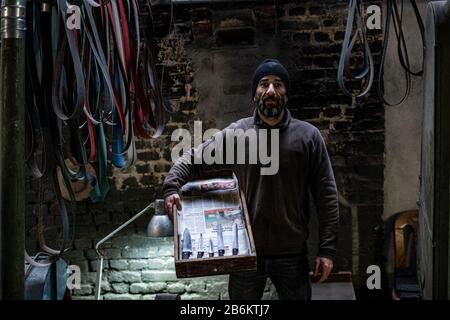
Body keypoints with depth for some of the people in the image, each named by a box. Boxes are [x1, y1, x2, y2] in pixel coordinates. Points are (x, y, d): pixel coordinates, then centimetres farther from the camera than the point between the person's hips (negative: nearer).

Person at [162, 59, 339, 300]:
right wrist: (171, 187, -10)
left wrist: (327, 249, -7)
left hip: (292, 253, 0)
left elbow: (326, 196, -3)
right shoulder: (236, 134, 0)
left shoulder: (308, 136, -2)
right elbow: (192, 159, 8)